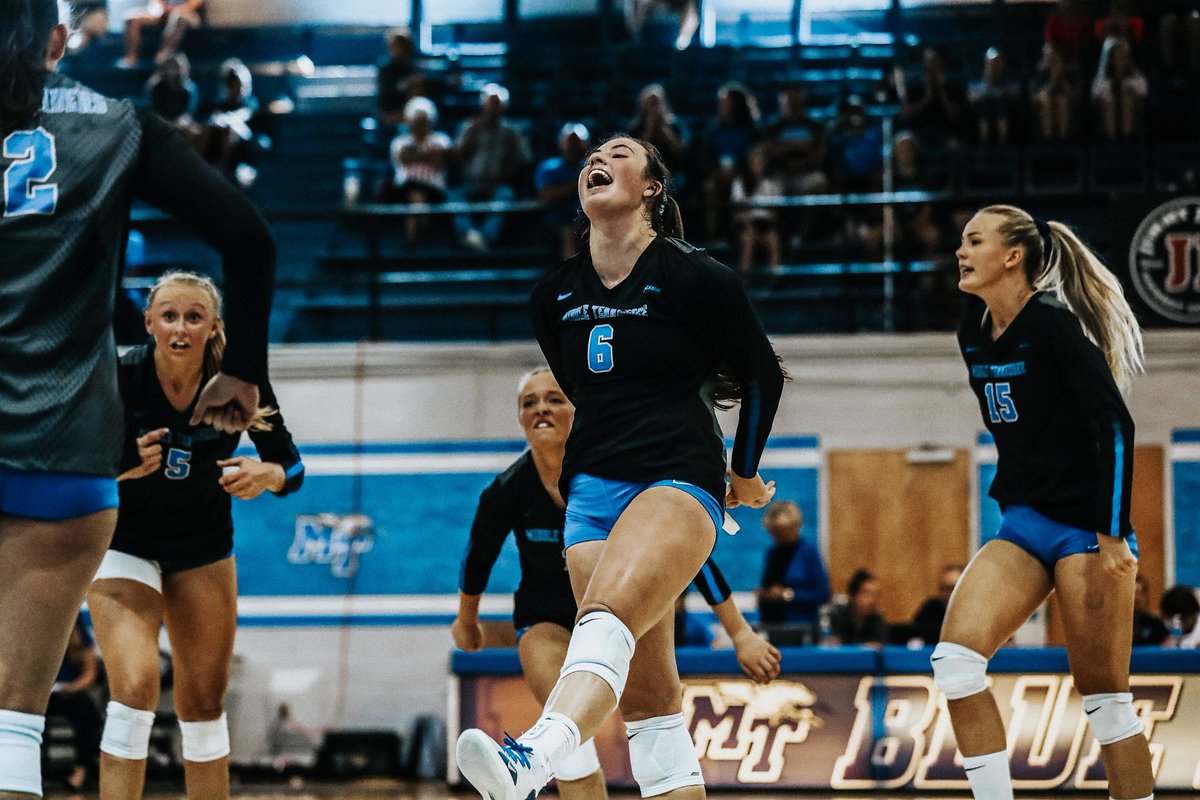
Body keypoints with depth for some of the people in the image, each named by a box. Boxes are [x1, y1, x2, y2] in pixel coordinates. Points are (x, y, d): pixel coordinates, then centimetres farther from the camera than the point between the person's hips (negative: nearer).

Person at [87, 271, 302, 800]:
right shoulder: (119, 378, -21)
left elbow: (291, 467, -7)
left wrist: (266, 474, -30)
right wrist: (132, 464, -32)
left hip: (204, 548, 3)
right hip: (123, 543, -3)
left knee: (205, 703, 6)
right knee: (136, 686, -22)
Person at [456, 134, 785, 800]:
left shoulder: (695, 277, -3)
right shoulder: (553, 296, 12)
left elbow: (764, 375, 7)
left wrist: (744, 475, 15)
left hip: (678, 482, -7)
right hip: (591, 491, 7)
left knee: (609, 615, -33)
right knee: (646, 700, 2)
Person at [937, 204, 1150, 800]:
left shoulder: (1054, 325, -14)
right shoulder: (974, 333, 9)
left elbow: (1115, 427, -17)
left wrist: (1113, 535, -19)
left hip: (1086, 527, -7)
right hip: (1021, 525, 7)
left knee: (1103, 698, -5)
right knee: (954, 658, -11)